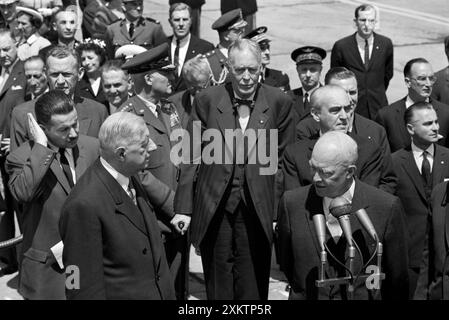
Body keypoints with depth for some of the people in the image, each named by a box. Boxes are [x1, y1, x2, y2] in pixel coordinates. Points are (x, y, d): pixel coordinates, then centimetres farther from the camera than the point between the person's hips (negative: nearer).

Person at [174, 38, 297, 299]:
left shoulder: (280, 103, -1)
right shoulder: (207, 100, -1)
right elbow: (191, 157, 1)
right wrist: (184, 208, -2)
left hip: (257, 211, 0)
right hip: (213, 212, 1)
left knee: (253, 287, 6)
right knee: (218, 288, 11)